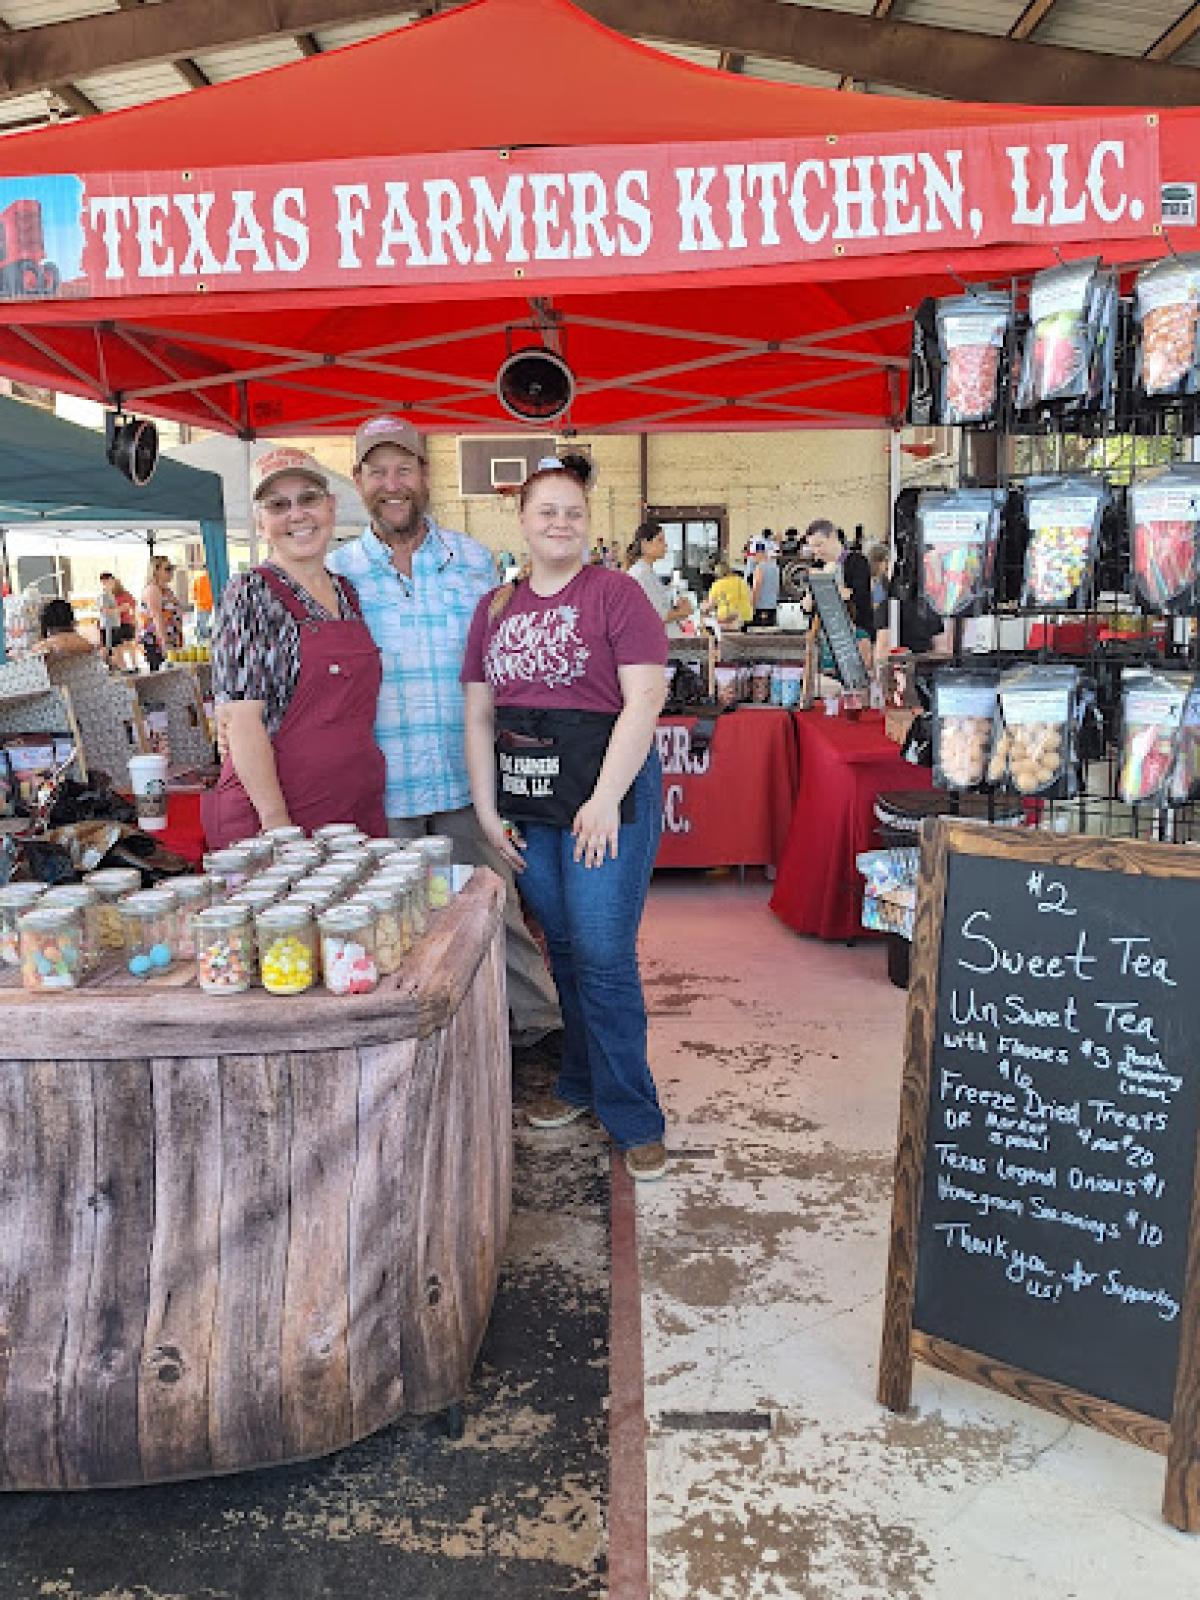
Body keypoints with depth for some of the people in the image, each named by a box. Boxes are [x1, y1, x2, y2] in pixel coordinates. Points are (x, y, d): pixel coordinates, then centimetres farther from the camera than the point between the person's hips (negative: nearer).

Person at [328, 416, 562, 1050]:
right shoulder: (336, 572, 4)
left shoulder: (473, 559, 6)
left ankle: (537, 1023, 23)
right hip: (381, 783, 0)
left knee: (497, 905, 7)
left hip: (468, 777, 0)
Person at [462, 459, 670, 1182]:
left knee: (603, 956, -5)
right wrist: (486, 808, 5)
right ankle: (582, 1082, 33)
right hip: (527, 804, 5)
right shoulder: (495, 608, 13)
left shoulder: (615, 592, -4)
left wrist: (605, 799, -18)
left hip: (607, 792, -5)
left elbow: (644, 700, -12)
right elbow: (479, 716, 13)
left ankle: (634, 1116, 10)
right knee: (564, 950, 15)